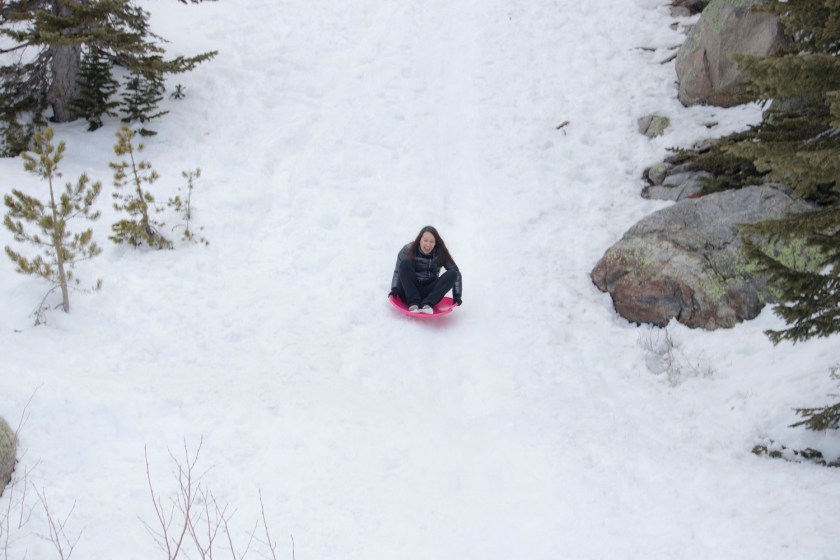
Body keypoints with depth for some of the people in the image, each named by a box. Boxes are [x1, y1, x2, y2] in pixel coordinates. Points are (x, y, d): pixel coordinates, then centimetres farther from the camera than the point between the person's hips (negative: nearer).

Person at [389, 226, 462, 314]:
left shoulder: (440, 254, -2)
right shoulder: (408, 250, -5)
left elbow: (456, 272, 0)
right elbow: (398, 271, -4)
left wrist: (457, 296, -6)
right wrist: (394, 289, -16)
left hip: (430, 294, 1)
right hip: (408, 293, -1)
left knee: (452, 274, -18)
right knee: (405, 263, -23)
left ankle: (427, 304, -31)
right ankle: (413, 303, -32)